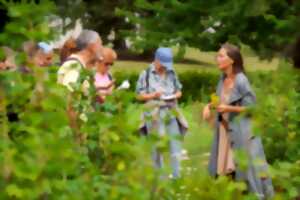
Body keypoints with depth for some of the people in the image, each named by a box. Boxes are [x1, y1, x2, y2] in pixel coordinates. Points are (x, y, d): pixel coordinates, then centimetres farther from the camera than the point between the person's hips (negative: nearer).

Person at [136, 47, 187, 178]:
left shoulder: (171, 73, 8)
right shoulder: (146, 74, -3)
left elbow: (179, 91, 15)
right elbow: (139, 95, -2)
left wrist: (175, 96, -8)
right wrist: (153, 95, -18)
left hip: (171, 114, 3)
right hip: (154, 116, -3)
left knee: (175, 147, -1)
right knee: (157, 148, 5)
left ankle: (177, 176, 4)